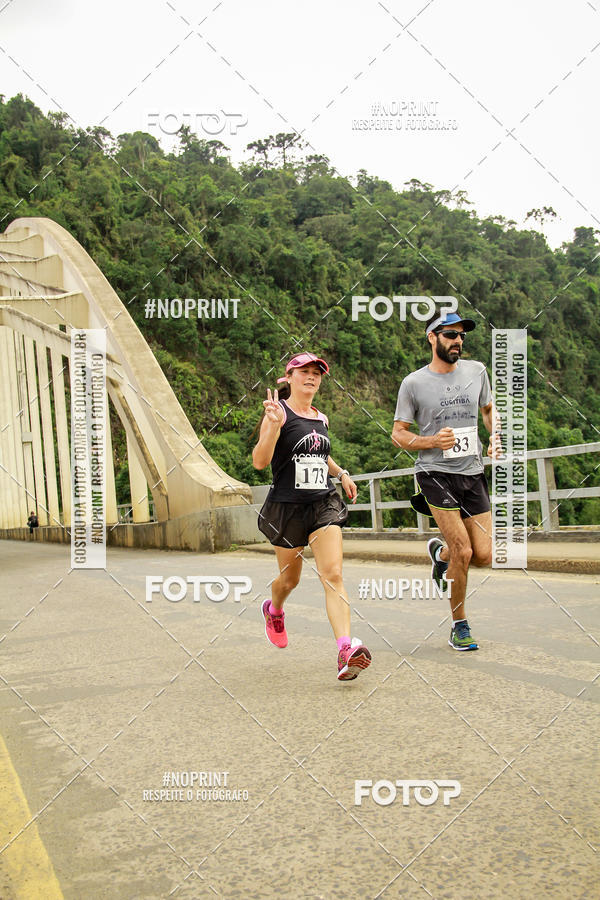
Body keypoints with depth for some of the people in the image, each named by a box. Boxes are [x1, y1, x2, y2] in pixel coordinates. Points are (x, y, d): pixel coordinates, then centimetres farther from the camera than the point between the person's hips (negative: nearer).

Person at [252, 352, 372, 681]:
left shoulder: (321, 419, 12)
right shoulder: (279, 412, -7)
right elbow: (260, 461, -17)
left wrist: (341, 473, 16)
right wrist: (273, 425, -30)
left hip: (324, 504, 4)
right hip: (287, 506, -3)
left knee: (333, 575, -13)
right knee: (289, 578, 14)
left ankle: (346, 650, -22)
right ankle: (273, 610, 49)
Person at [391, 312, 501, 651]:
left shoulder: (476, 371, 7)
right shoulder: (414, 383, -4)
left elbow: (489, 409, 24)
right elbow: (398, 433, 1)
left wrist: (495, 436, 4)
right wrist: (432, 441, -17)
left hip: (473, 473, 4)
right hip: (436, 473, -4)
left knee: (484, 556, -1)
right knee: (463, 552, -12)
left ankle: (441, 553, 34)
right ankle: (460, 626, 8)